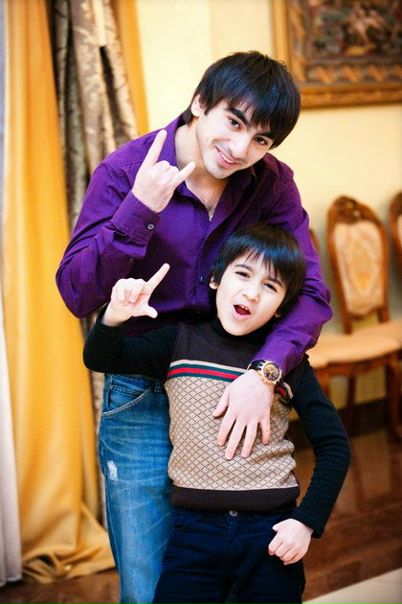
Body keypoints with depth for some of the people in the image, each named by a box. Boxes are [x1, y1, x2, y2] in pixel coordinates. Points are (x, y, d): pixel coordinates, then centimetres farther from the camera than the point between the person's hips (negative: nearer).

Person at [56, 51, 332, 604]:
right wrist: (139, 209, -30)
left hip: (238, 393, 3)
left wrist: (265, 372, -28)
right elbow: (78, 295, -18)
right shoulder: (125, 171, -13)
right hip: (141, 401, -2)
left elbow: (311, 292, -11)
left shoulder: (271, 182, -5)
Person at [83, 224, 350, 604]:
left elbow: (333, 444, 3)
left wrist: (308, 521, -6)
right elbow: (98, 359, 3)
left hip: (271, 531, 0)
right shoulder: (180, 342, 3)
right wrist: (115, 316, -18)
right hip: (194, 529, 1)